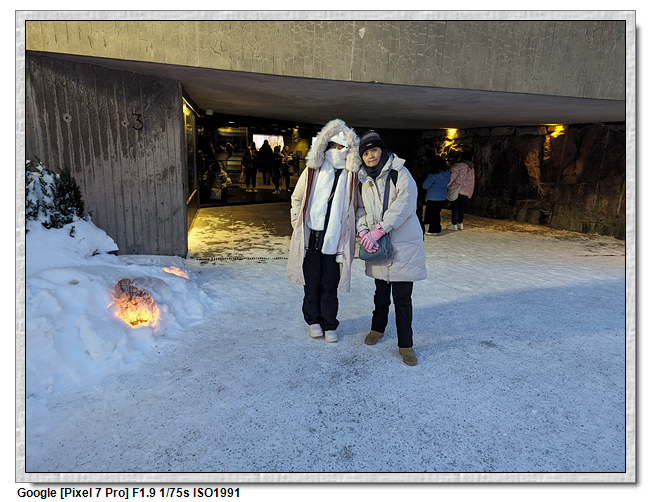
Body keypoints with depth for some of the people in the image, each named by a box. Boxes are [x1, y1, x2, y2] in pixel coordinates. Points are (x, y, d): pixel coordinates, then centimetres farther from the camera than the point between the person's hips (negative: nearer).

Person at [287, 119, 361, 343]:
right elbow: (296, 198, 10)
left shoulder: (351, 176, 2)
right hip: (310, 238, 1)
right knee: (311, 282, 10)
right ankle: (313, 319, 29)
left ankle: (329, 324, 22)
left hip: (335, 240, 0)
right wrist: (298, 223, 4)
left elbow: (354, 207, 9)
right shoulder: (313, 171, 3)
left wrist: (352, 233, 2)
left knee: (330, 285, 6)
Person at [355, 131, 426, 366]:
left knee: (402, 297, -2)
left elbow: (404, 203, -18)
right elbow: (361, 209, 8)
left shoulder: (399, 173, -6)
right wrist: (364, 231, -12)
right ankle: (378, 327, 39)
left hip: (403, 244, -4)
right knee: (381, 292, 17)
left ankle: (405, 344, 10)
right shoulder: (364, 180, 11)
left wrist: (379, 229, -21)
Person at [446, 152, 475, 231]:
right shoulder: (472, 168, 14)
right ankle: (460, 223, 19)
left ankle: (454, 224, 0)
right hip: (467, 191, 6)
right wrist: (470, 193, 21)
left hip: (457, 189, -6)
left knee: (455, 207, -1)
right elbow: (471, 181, 17)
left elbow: (452, 176, -15)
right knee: (462, 207, 13)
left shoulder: (459, 165, -8)